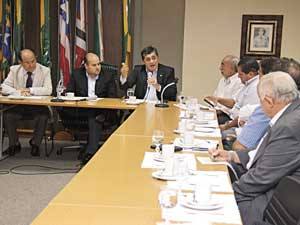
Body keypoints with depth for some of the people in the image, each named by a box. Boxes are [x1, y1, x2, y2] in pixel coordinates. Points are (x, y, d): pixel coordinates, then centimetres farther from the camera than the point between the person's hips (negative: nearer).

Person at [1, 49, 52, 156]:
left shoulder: (45, 71, -5)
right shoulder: (14, 70, 2)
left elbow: (48, 90, -15)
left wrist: (29, 90, -22)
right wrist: (19, 92, -21)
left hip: (38, 106, -2)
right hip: (18, 106, 2)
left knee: (43, 116, -32)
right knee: (7, 115, -25)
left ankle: (35, 144, -8)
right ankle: (14, 144, -3)